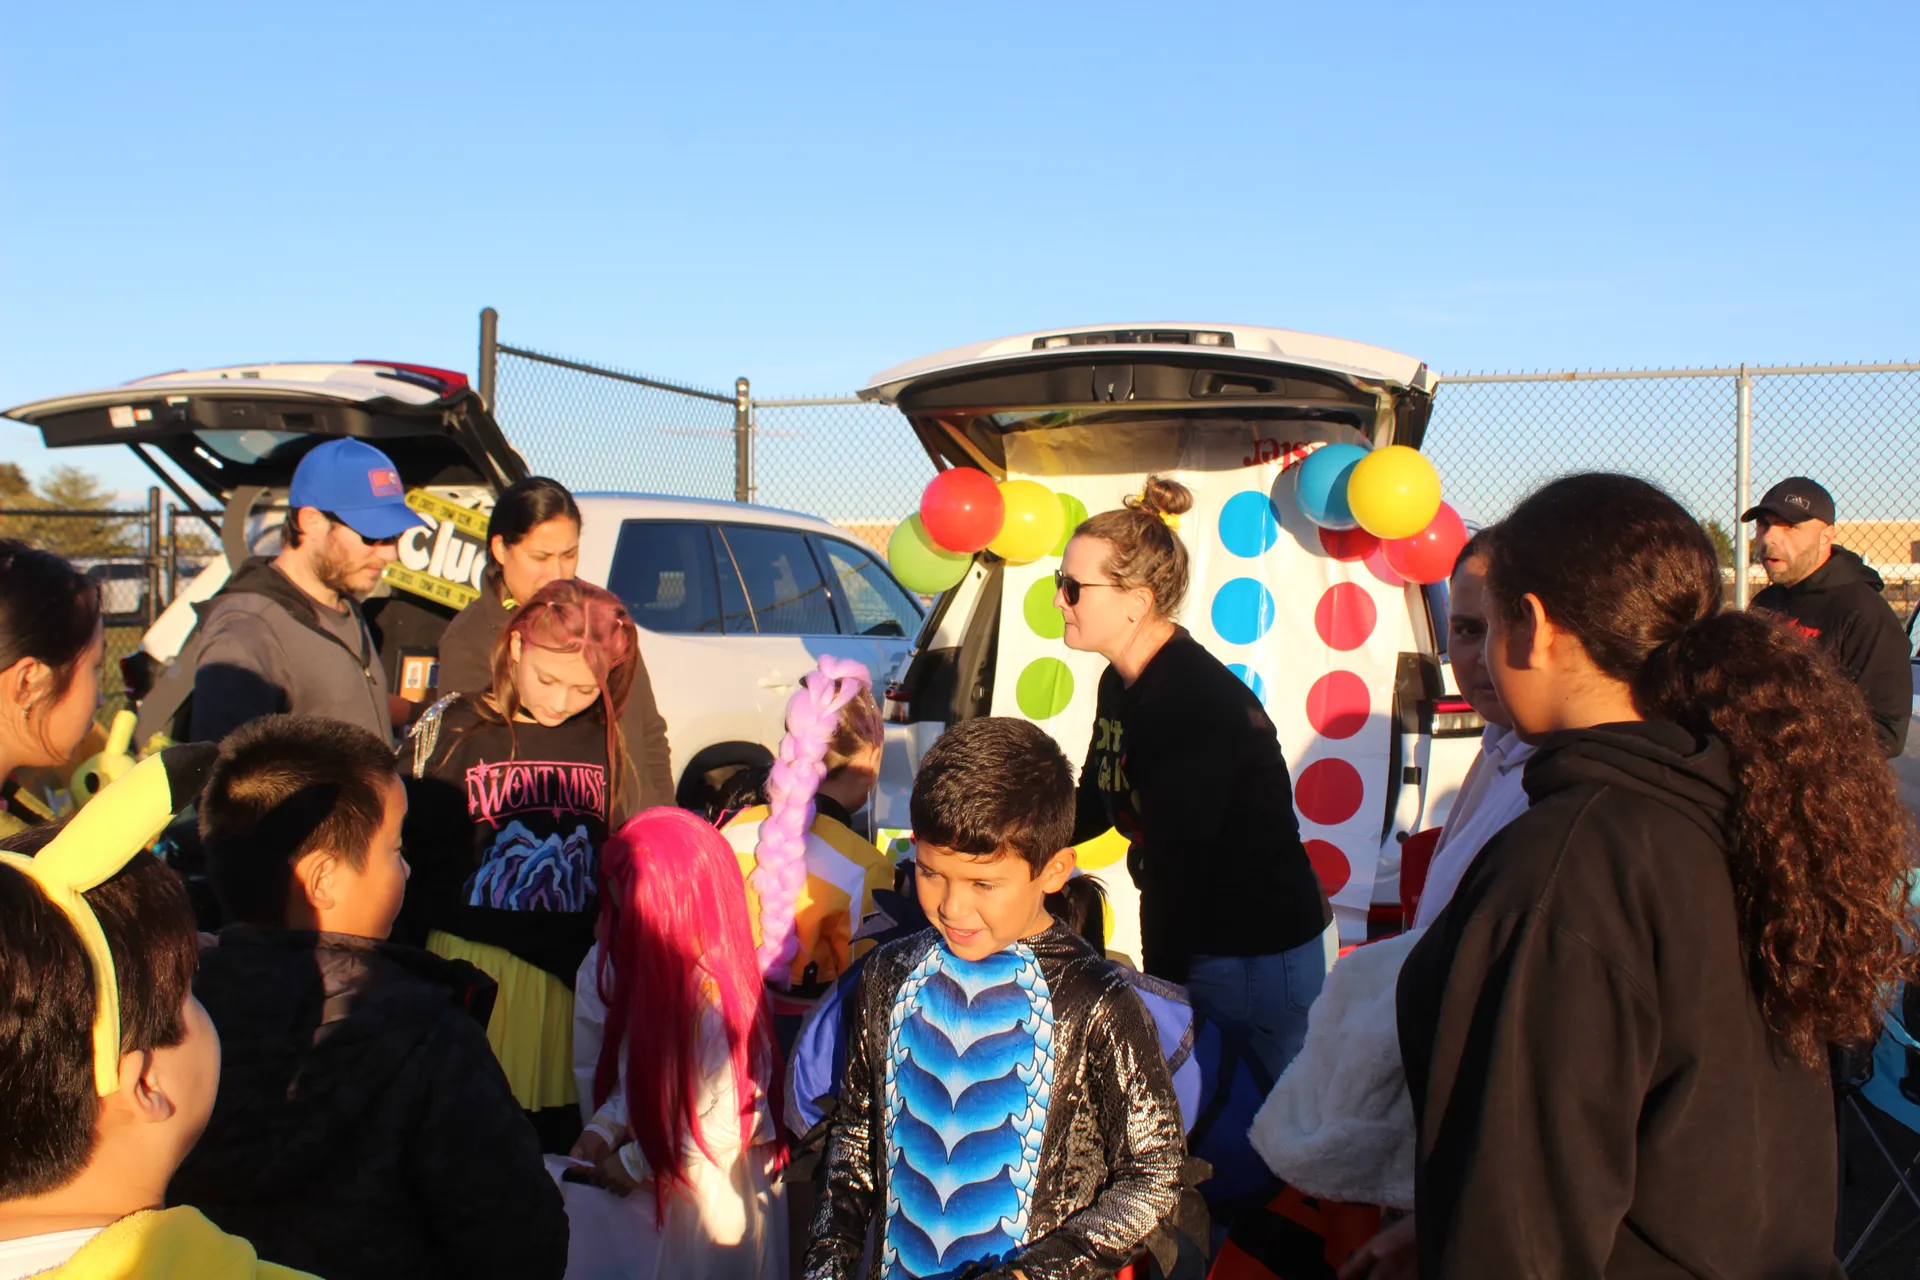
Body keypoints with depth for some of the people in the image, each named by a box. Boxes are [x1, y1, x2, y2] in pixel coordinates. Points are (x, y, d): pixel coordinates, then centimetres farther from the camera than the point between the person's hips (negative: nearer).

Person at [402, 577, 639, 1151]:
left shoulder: (604, 744, 7)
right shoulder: (453, 729, -3)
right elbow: (413, 855, 0)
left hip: (572, 976, 3)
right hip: (473, 971, -3)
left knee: (560, 1143, 10)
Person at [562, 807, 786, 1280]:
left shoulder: (716, 997, -26)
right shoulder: (653, 971, 1)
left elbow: (722, 1132, -21)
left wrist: (636, 1164, -9)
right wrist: (604, 1129, -1)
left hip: (711, 1200, -8)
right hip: (660, 1188, 8)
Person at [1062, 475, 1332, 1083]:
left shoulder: (1197, 701, -25)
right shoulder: (1122, 684, 5)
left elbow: (1177, 860, -23)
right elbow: (1092, 806, 16)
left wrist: (1158, 987, -16)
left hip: (1258, 962, -9)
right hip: (1199, 948, 9)